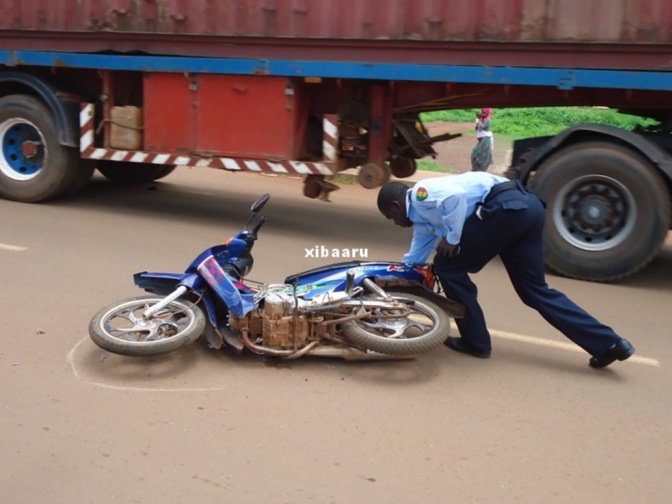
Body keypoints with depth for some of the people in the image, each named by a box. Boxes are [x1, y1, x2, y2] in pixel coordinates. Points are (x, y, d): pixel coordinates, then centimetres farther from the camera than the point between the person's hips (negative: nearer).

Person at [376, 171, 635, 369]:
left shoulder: (419, 194, 4)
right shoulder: (424, 220, 31)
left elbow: (455, 196, -16)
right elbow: (412, 263, 39)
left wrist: (452, 239, -5)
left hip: (507, 207, -10)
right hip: (527, 206, 10)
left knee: (448, 266, 3)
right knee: (535, 289, 12)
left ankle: (476, 342, 11)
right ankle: (609, 344, 8)